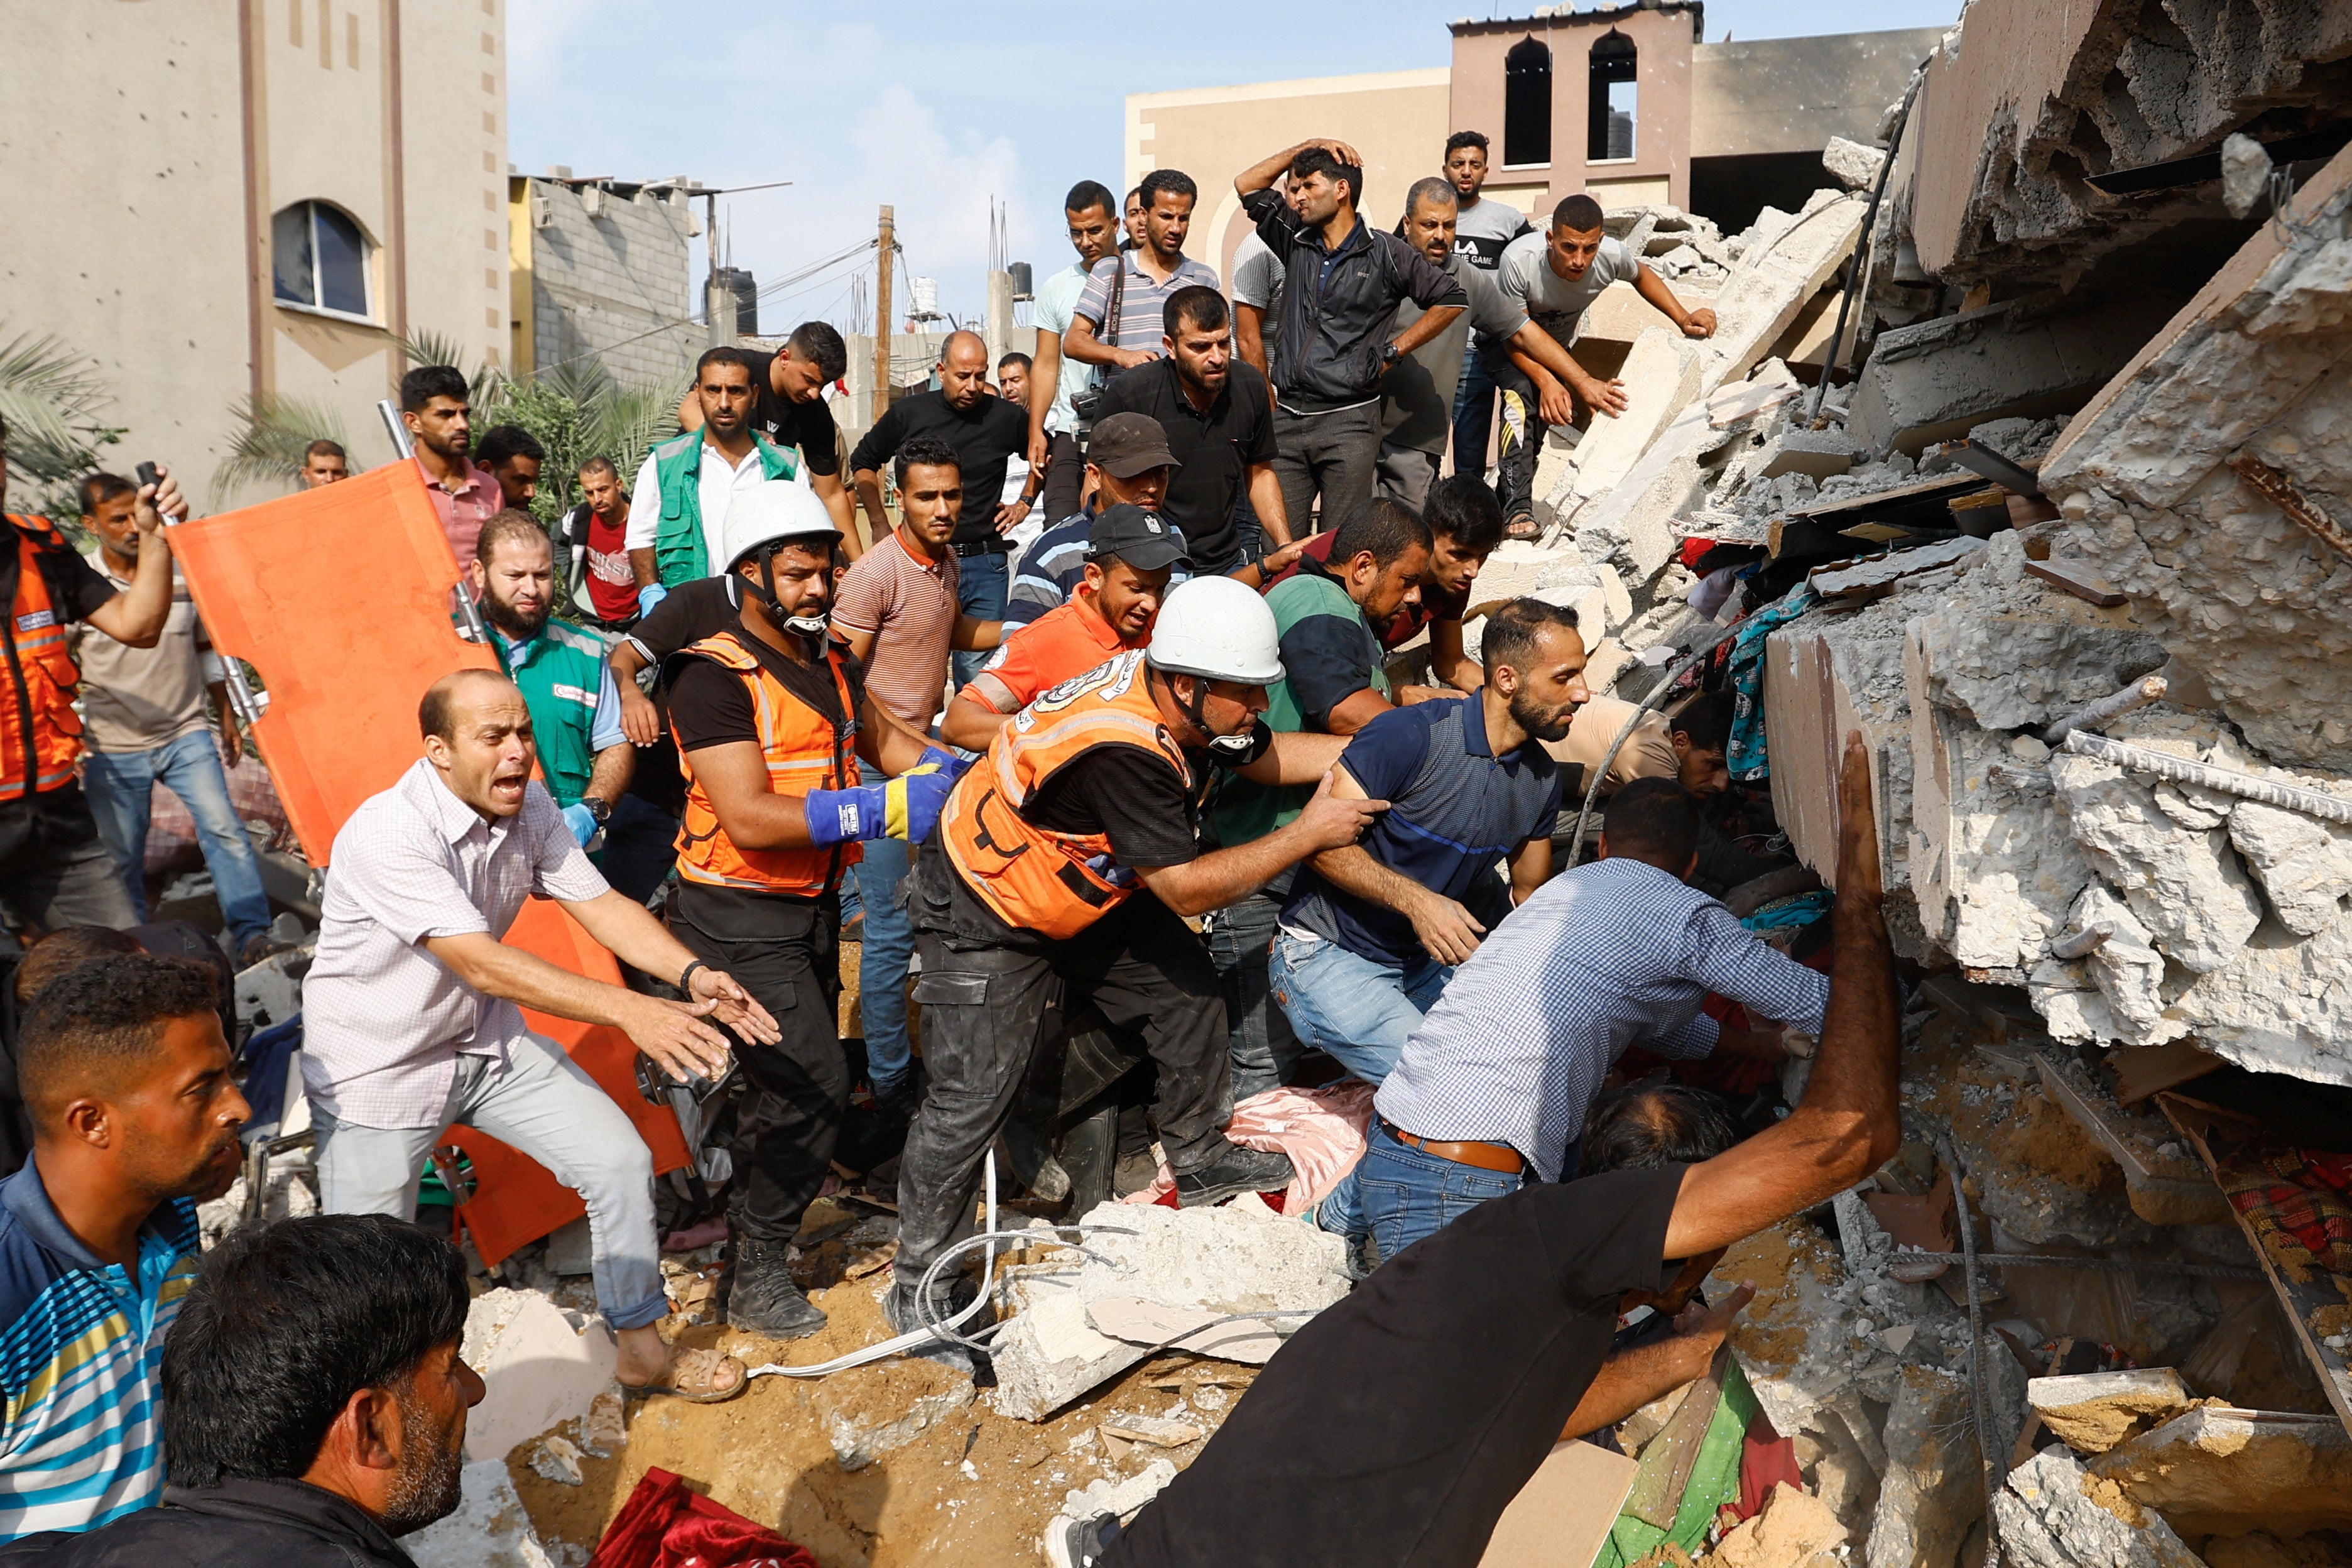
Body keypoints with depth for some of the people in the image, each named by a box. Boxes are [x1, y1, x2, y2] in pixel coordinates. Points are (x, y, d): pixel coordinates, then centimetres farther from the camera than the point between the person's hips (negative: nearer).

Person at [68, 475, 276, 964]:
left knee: (224, 829, -13)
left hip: (186, 735, 1)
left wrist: (226, 716, 16)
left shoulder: (182, 571, 3)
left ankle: (252, 936, -9)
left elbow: (205, 648, 15)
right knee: (122, 859, 7)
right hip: (114, 749, -1)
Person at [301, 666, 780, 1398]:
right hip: (380, 1064, -6)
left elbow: (598, 903, -7)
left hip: (487, 1041, 6)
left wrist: (691, 974, -26)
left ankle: (642, 1349, 19)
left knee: (622, 1161, 0)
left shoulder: (530, 807, -7)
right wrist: (628, 1010, -41)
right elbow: (482, 964, -34)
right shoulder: (387, 834, -29)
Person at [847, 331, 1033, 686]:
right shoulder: (908, 413, 2)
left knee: (980, 669, 1)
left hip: (986, 565, 1)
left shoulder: (1006, 417, 3)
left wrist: (1025, 502, 15)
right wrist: (880, 524, 11)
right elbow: (862, 462, 17)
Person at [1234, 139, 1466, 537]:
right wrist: (1308, 146, 13)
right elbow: (1247, 185, 18)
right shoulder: (1296, 243, 13)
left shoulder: (1386, 254, 2)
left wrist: (1393, 351, 4)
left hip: (1349, 420, -4)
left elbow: (1450, 299, 7)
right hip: (1287, 420, 4)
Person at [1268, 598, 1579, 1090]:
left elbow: (1529, 897, 15)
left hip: (1426, 961, 8)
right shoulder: (1412, 735, -20)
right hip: (1328, 954, -7)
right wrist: (1415, 899, -32)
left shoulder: (1542, 777, 4)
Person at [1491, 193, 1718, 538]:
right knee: (1522, 396, -30)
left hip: (1558, 344, 5)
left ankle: (1501, 496, 28)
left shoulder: (1612, 256, -28)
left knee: (1542, 416, 5)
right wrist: (1546, 381, -46)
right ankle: (1518, 508, -31)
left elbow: (1642, 275, -2)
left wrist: (1684, 319, -13)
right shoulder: (1519, 260, -39)